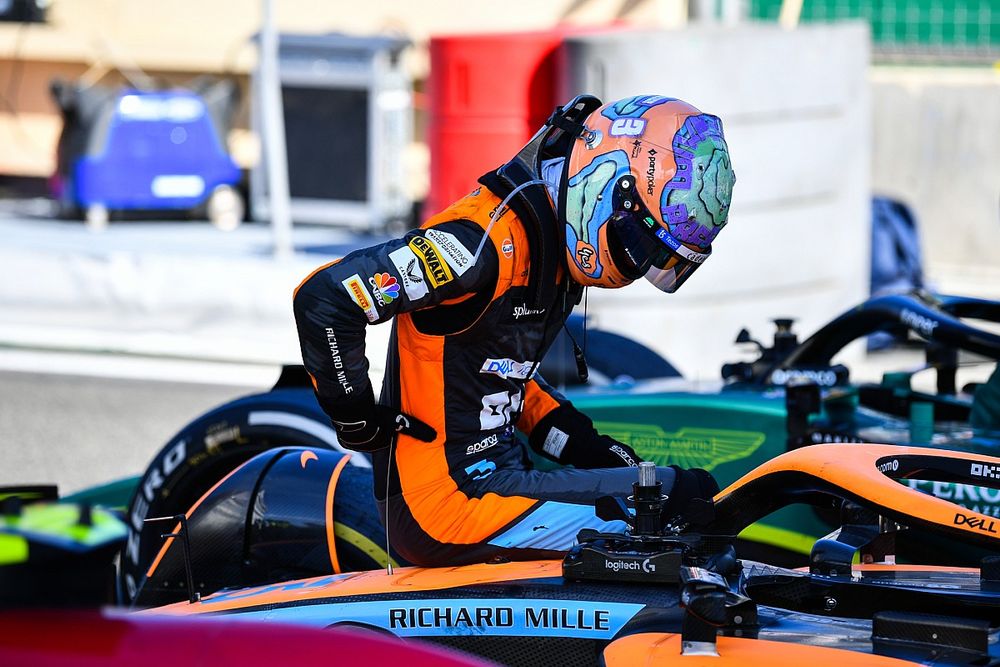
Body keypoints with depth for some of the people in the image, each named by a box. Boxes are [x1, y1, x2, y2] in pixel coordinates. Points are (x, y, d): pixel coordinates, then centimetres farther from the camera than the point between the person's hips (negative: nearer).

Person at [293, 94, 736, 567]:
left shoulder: (557, 245, 10)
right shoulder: (492, 240, -20)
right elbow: (326, 298, -25)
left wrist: (579, 440, 12)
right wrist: (357, 420, -13)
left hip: (495, 470, 10)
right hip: (449, 502, -10)